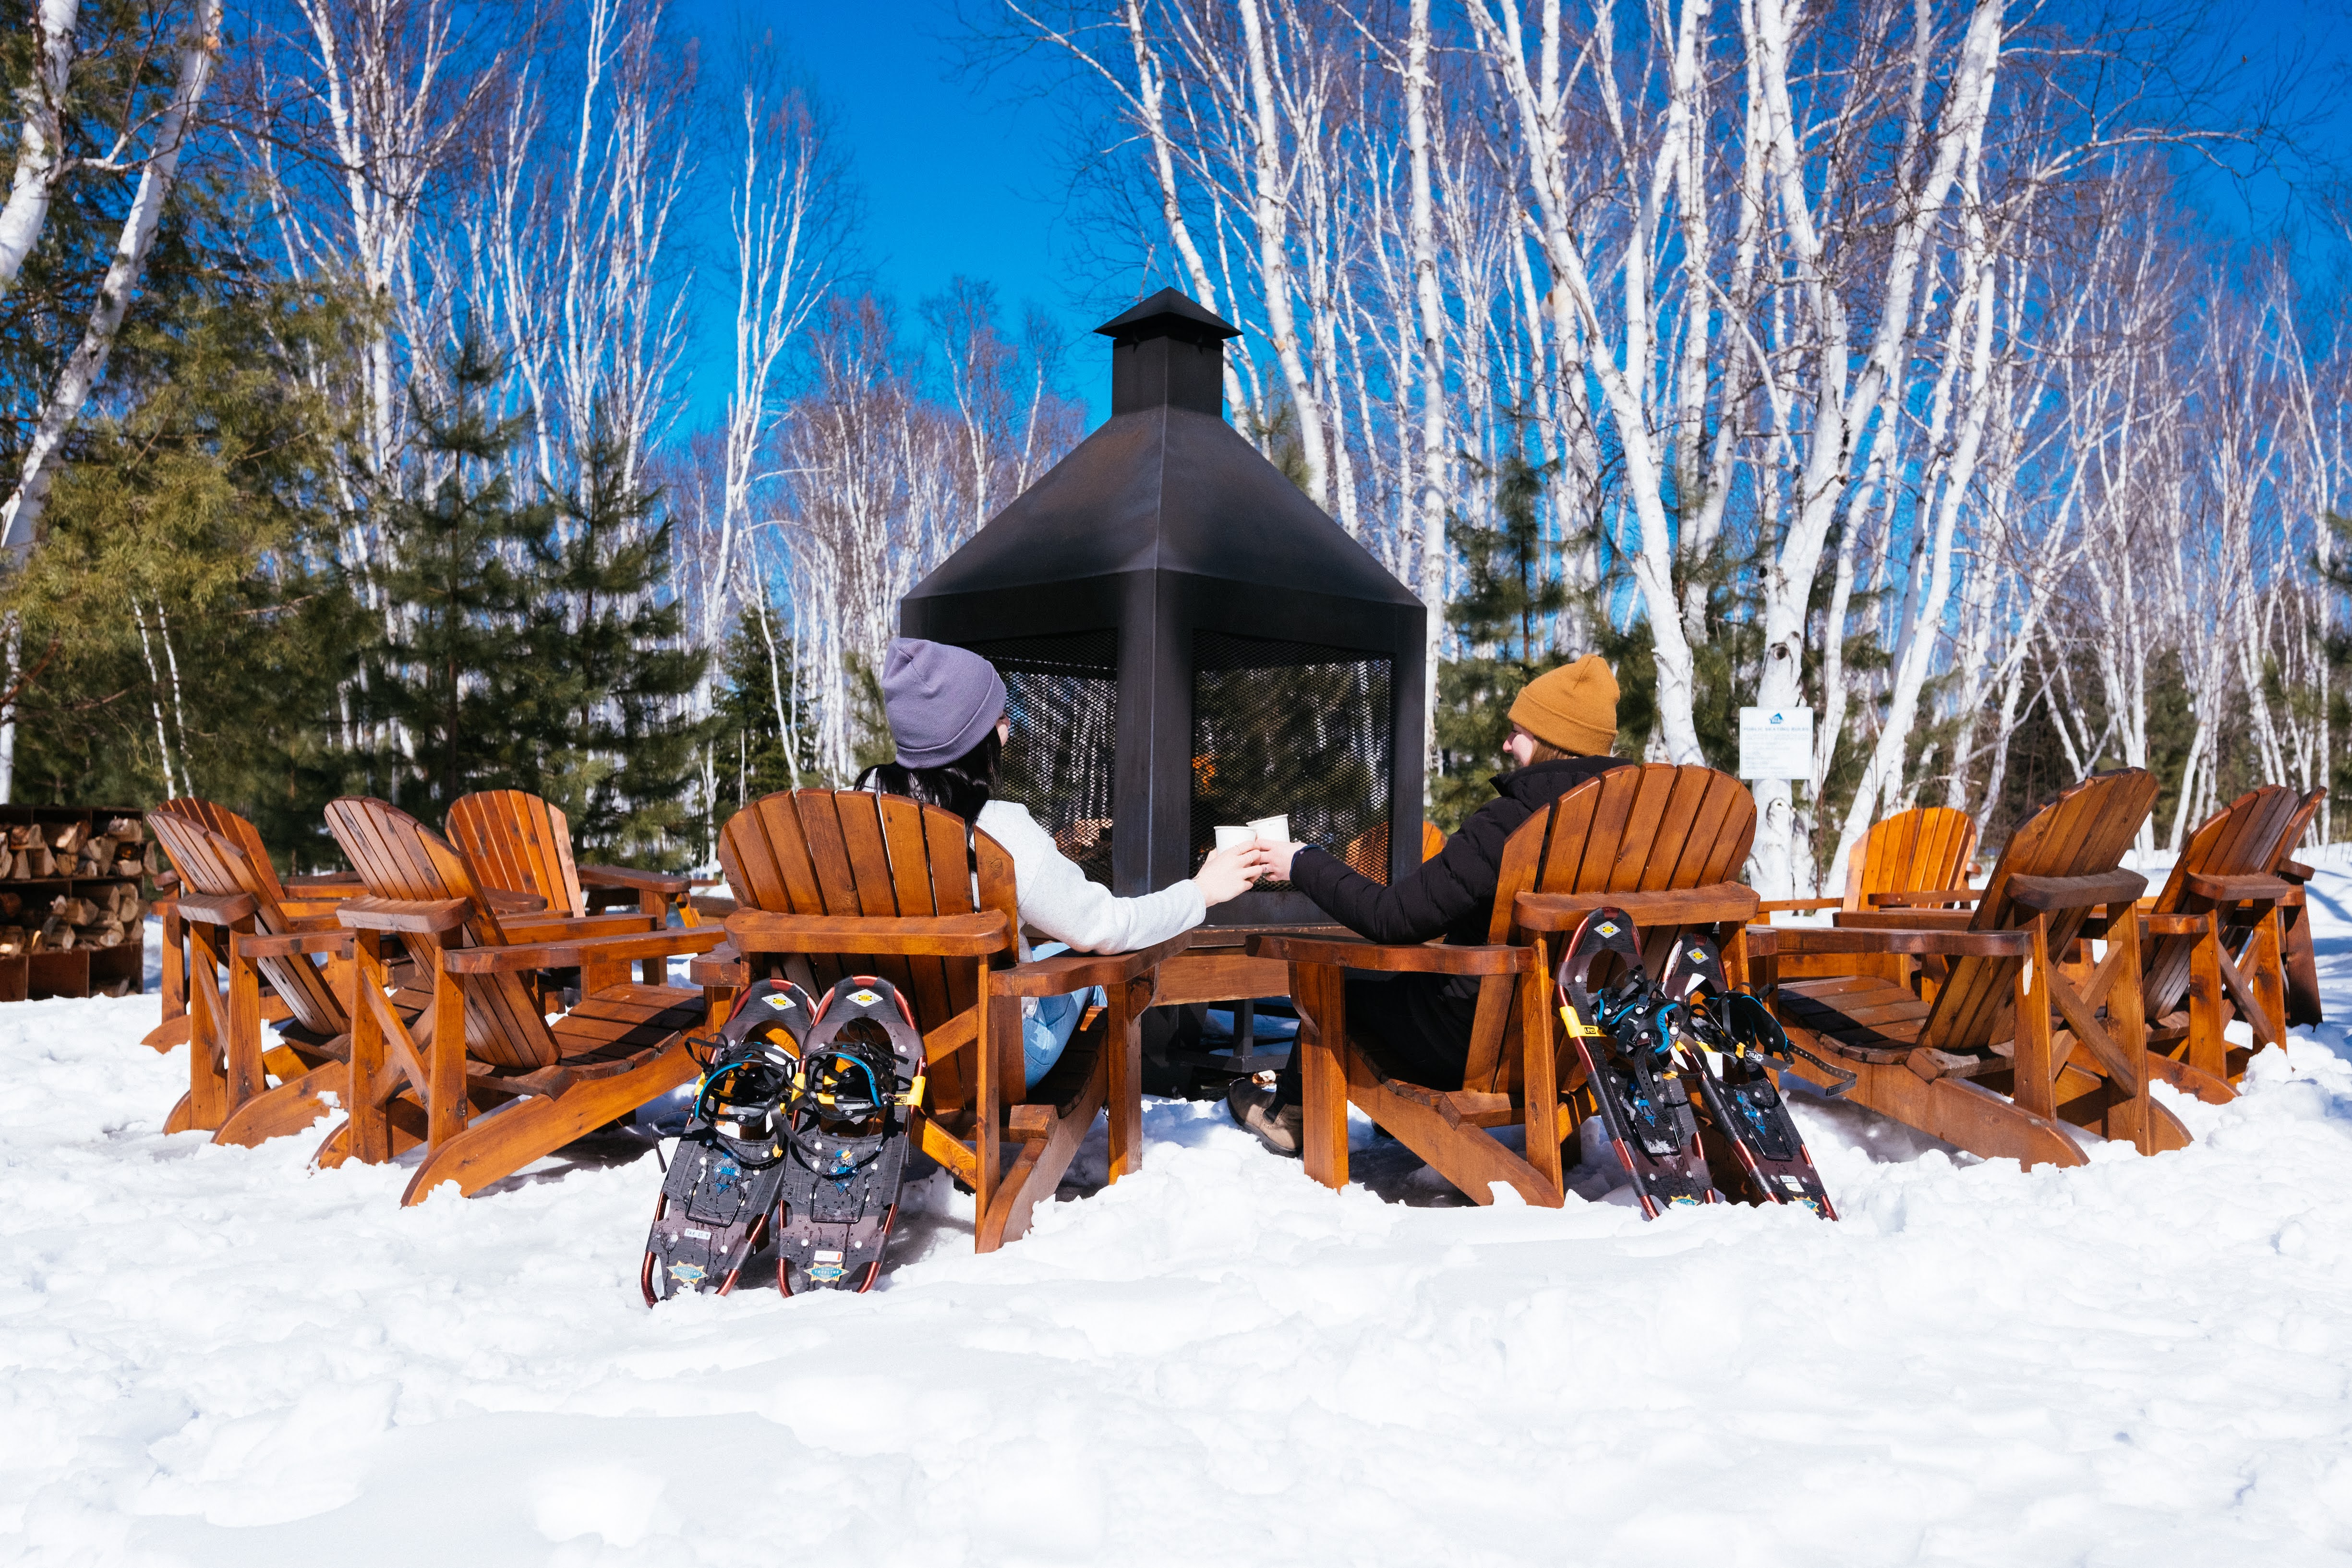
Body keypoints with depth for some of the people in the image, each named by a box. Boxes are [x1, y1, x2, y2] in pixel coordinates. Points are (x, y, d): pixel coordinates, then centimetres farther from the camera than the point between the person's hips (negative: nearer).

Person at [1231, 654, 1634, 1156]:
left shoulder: (1509, 822, -26)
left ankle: (1289, 1114, 41)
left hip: (1479, 1046, -7)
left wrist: (1305, 864, -8)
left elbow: (1390, 917, -24)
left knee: (1343, 986, 18)